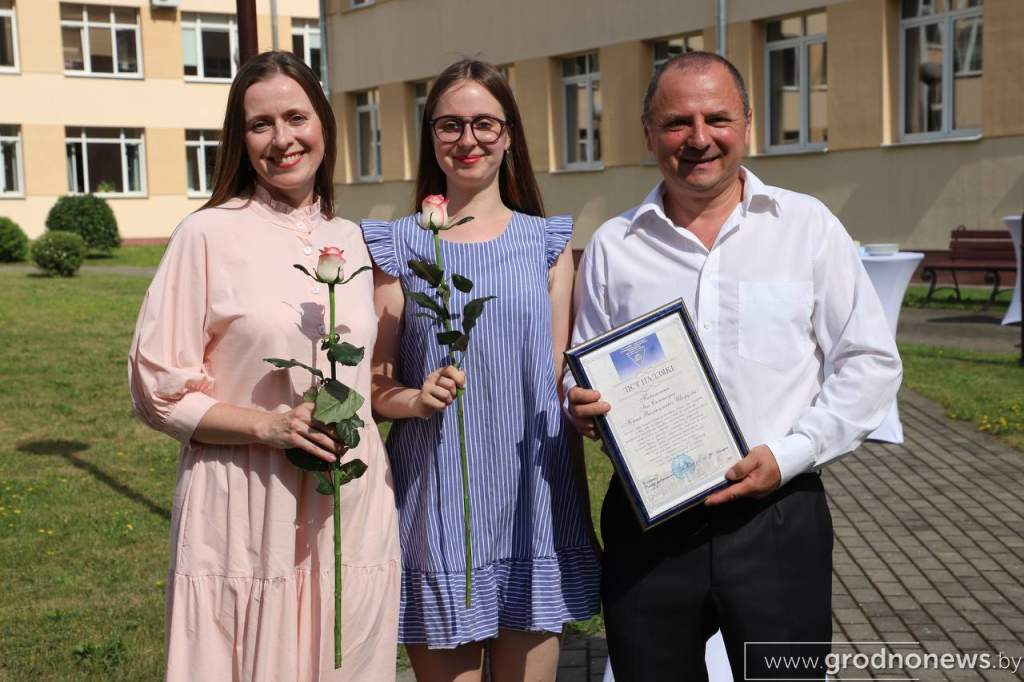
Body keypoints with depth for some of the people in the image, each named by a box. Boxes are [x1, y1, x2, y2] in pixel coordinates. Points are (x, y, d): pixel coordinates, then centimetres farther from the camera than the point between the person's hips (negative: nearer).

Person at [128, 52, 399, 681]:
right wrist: (268, 425, -17)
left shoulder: (351, 241, 10)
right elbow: (157, 389, -6)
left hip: (354, 509, 4)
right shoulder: (209, 235, -5)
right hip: (247, 517, -4)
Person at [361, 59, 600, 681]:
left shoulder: (548, 242, 7)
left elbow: (561, 378, 9)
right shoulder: (400, 246, 3)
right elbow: (378, 384, 3)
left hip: (533, 496, 1)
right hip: (438, 497, -1)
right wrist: (418, 400, -16)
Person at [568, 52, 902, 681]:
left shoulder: (808, 226, 2)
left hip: (777, 516, -1)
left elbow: (868, 364, 1)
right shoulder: (613, 246, 7)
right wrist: (583, 406, -9)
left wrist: (789, 454, -10)